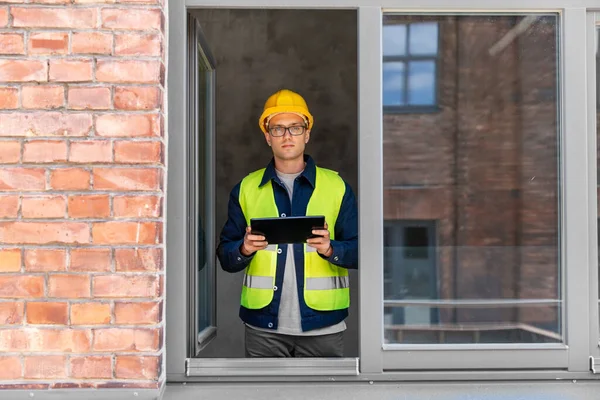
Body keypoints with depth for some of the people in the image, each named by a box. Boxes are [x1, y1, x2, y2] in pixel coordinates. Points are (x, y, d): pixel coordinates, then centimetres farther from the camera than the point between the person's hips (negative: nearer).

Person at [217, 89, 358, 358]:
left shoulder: (336, 186, 5)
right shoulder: (246, 189, 8)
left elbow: (357, 250, 1)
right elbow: (225, 258, 6)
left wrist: (330, 249, -19)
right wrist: (244, 249, -15)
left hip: (322, 325, 0)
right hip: (264, 325, 1)